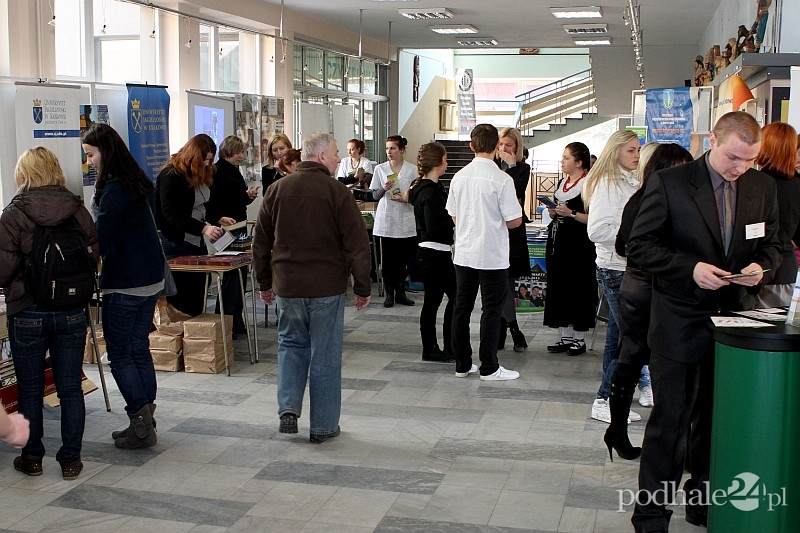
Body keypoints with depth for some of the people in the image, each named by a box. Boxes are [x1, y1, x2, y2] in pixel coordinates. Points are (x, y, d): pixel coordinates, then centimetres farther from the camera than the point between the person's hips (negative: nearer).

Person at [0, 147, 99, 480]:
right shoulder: (78, 211, -2)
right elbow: (94, 260, 2)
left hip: (28, 314, -2)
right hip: (72, 313, 2)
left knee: (30, 389, 12)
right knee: (70, 388, 9)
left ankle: (32, 458, 22)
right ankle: (70, 459, 14)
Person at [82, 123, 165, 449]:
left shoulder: (114, 190, -18)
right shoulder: (136, 182, 11)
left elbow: (101, 241, -18)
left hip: (125, 285, -9)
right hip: (151, 279, 9)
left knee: (120, 355, 0)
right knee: (139, 350, 14)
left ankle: (141, 423, -1)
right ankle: (145, 420, 18)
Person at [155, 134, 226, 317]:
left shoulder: (201, 174, 12)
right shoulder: (171, 176, -16)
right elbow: (171, 215, -22)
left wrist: (218, 219, 6)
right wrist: (204, 228, -28)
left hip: (196, 241, 9)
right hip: (176, 245, -9)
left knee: (198, 295, 10)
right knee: (181, 301, -5)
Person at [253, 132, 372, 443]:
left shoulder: (277, 190, 5)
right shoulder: (337, 192, -9)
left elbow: (261, 242, 10)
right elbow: (358, 244, -10)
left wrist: (265, 283, 20)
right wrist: (362, 288, -1)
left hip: (287, 286, 4)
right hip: (328, 287, -3)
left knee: (291, 344, 20)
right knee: (325, 356, 6)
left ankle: (288, 409, 6)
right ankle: (323, 426, 13)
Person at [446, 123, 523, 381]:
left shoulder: (459, 177, 2)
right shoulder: (501, 179, -14)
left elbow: (454, 216, 10)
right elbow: (515, 221, -12)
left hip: (464, 253, 5)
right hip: (492, 256, -5)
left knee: (462, 308, 11)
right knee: (491, 311, 4)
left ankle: (462, 364, 18)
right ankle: (489, 368, 9)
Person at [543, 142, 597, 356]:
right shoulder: (561, 183, 15)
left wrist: (571, 213, -20)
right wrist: (554, 213, 6)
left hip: (579, 245, -8)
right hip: (558, 241, 8)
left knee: (578, 289, -1)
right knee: (558, 288, 8)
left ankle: (579, 338, 10)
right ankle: (564, 336, 16)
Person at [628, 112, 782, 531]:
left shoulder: (762, 186, 4)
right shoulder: (669, 183, -9)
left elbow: (772, 243, 14)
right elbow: (639, 246, -8)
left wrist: (761, 266, -9)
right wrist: (691, 268, -21)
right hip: (680, 322, -4)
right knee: (670, 422, 2)